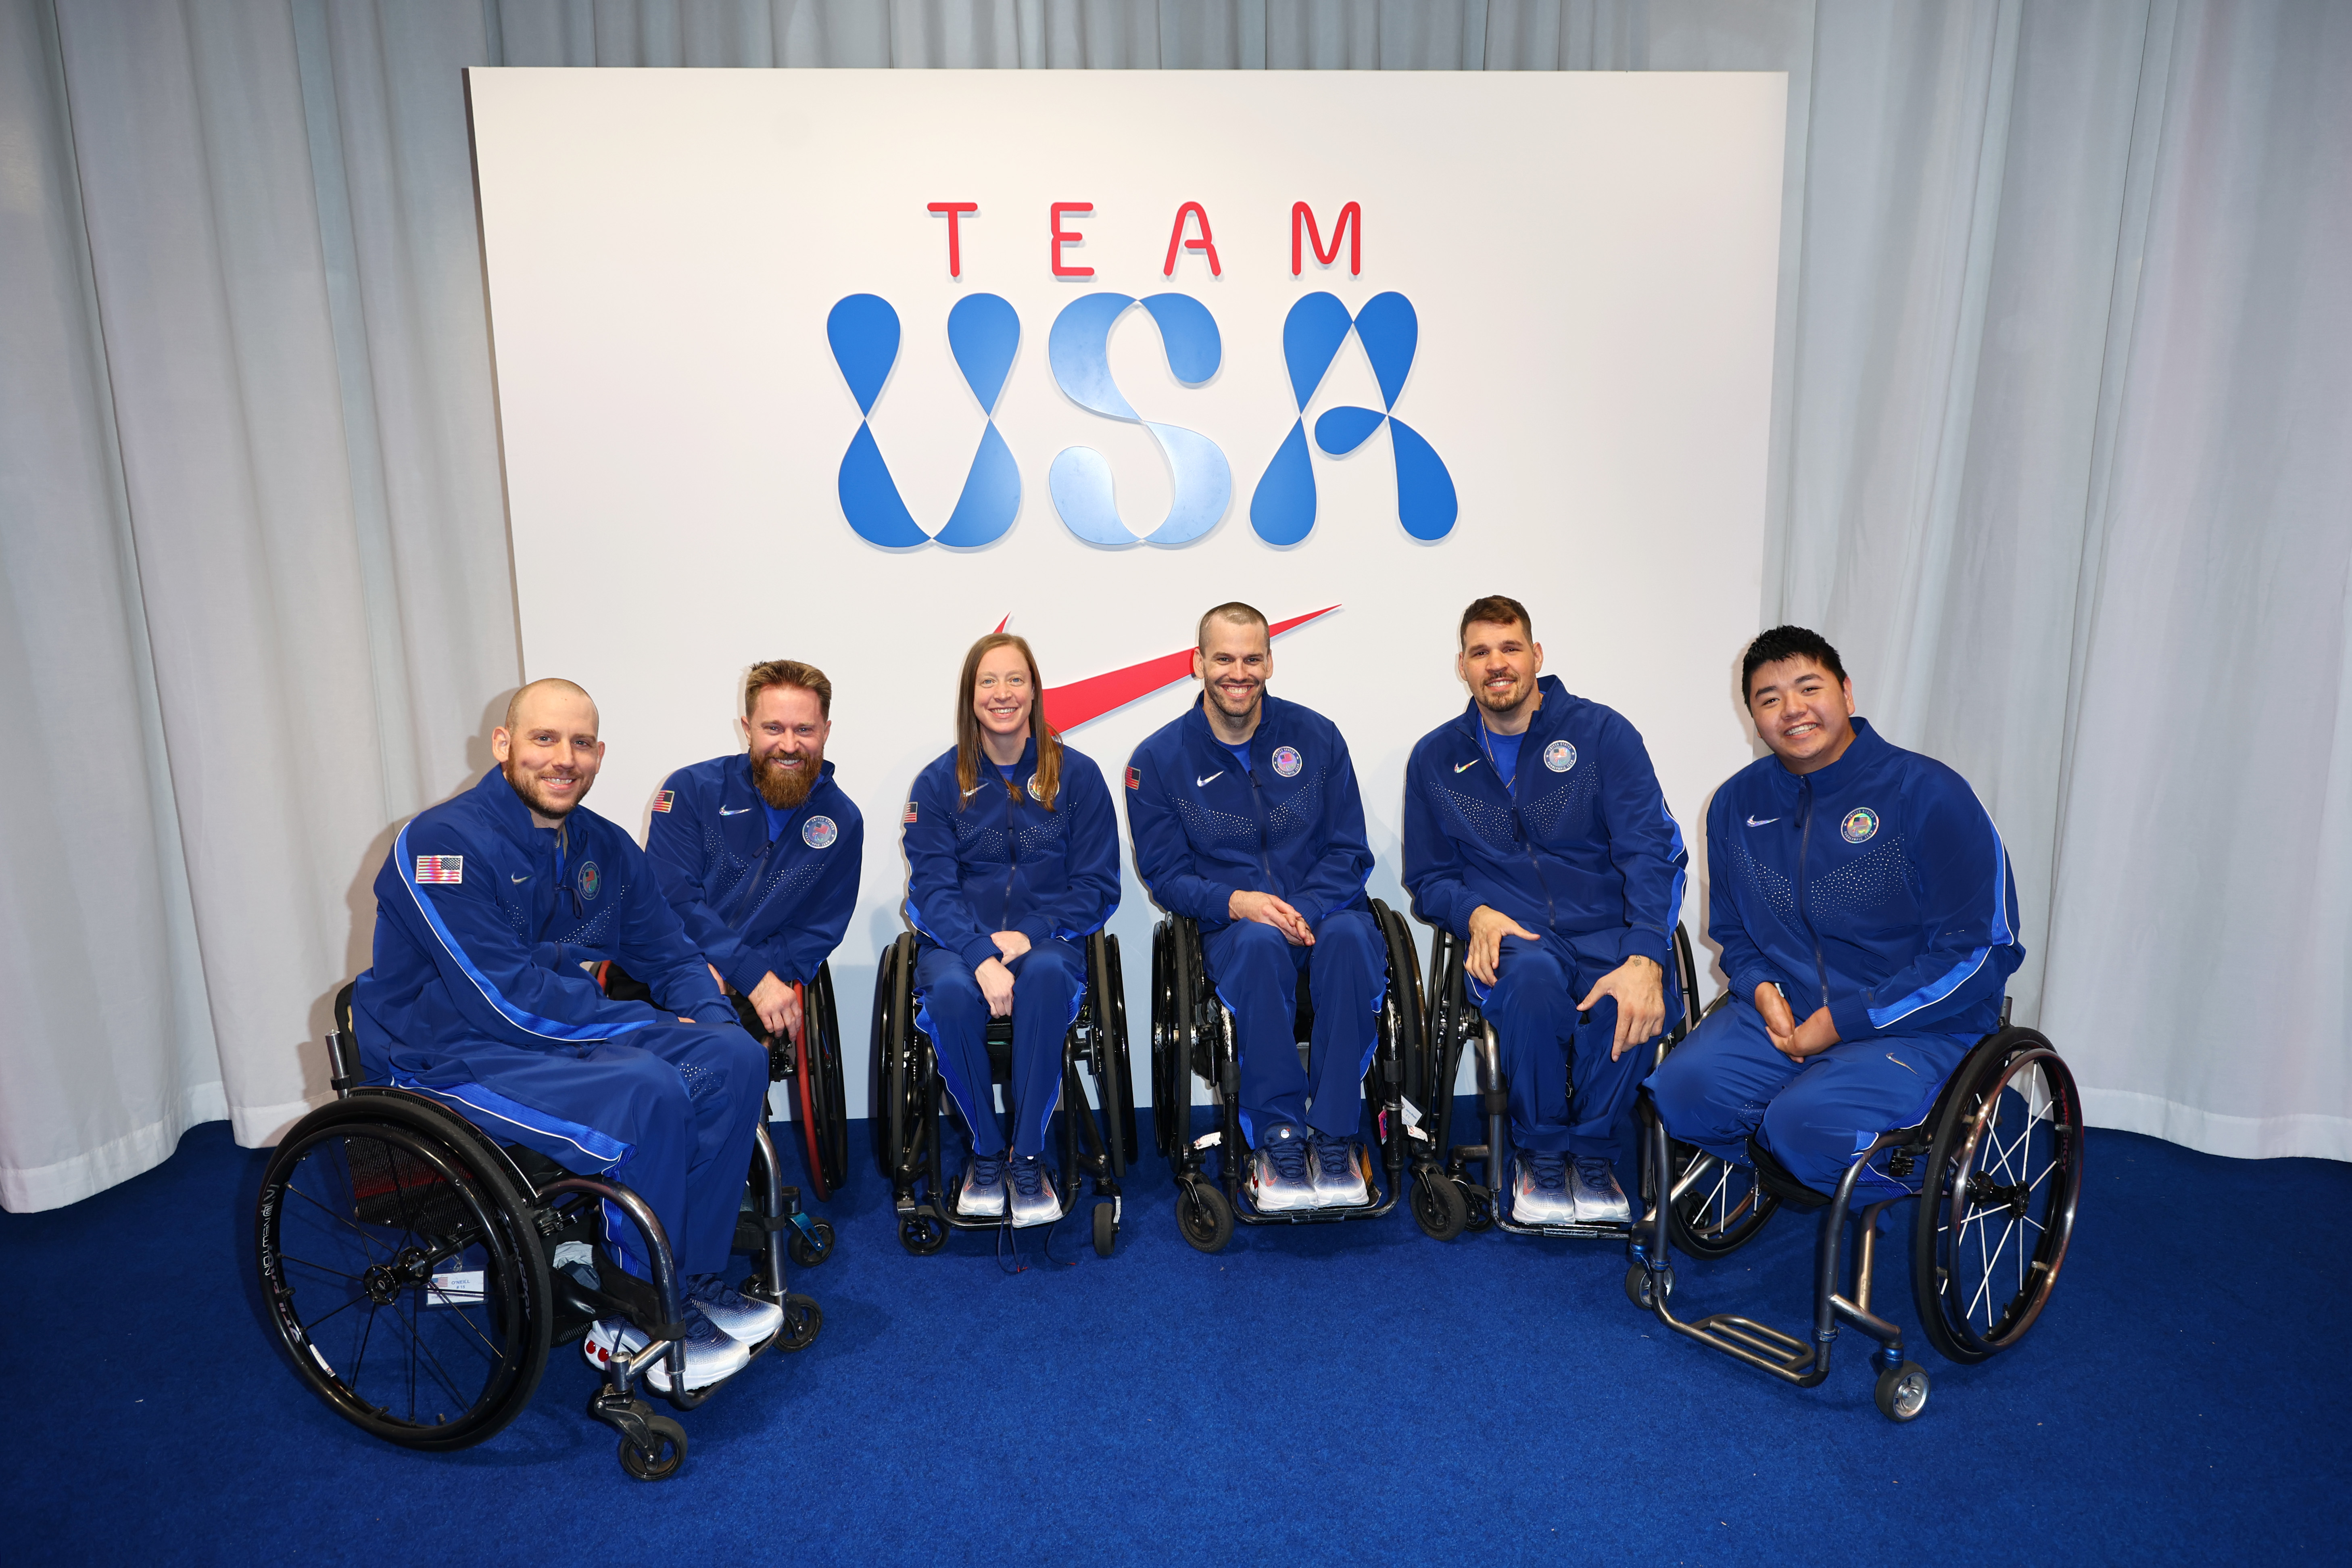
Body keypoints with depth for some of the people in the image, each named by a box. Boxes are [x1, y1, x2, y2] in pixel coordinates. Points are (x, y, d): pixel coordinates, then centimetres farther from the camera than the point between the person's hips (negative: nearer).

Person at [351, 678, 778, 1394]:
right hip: (455, 1059, -7)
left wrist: (712, 1019, -9)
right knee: (649, 1095, -30)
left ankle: (695, 1280, -1)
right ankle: (637, 1325, -11)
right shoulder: (441, 843, -17)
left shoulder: (603, 847, 6)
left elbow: (670, 955, 12)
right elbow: (511, 1001, -24)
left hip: (569, 1037, 8)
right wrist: (657, 1028, -20)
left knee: (735, 1059, -11)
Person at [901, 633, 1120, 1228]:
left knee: (1047, 974, -36)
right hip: (959, 938, 1)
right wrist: (981, 955, -23)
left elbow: (1098, 886, 1)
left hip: (1046, 937, 0)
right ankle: (985, 1151, -9)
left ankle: (1028, 1157, -21)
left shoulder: (1076, 774, 3)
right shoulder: (938, 782, 4)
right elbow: (932, 888, -4)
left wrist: (1028, 936, -15)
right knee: (950, 991, -33)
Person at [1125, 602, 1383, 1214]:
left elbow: (1349, 853, 4)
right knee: (1260, 944, -37)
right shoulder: (1158, 760, 2)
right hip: (1231, 925, -1)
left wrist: (1306, 911, -16)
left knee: (1349, 937, -35)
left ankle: (1334, 1136, -24)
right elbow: (1164, 873, 2)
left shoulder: (1315, 737, 4)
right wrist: (1235, 901, -17)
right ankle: (1278, 1138, -24)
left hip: (1323, 913, 1)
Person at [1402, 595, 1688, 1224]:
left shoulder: (1602, 733, 3)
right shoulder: (1435, 759, 11)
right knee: (1533, 974, -36)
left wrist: (1644, 960, -24)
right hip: (1509, 937, 1)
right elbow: (1428, 878, 16)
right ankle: (1540, 1155, -9)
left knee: (1637, 1004, -35)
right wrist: (1475, 913, -9)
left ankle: (1592, 1152, -3)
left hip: (1608, 929, 0)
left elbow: (1653, 852, -7)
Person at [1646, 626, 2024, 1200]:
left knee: (1805, 1126, -30)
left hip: (1918, 1028, -4)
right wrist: (1761, 989, -6)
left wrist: (1841, 1021, -15)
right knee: (1682, 1091, -22)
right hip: (1783, 1013, 5)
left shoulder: (1929, 794, -10)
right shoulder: (1737, 803, 7)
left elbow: (1980, 950, -12)